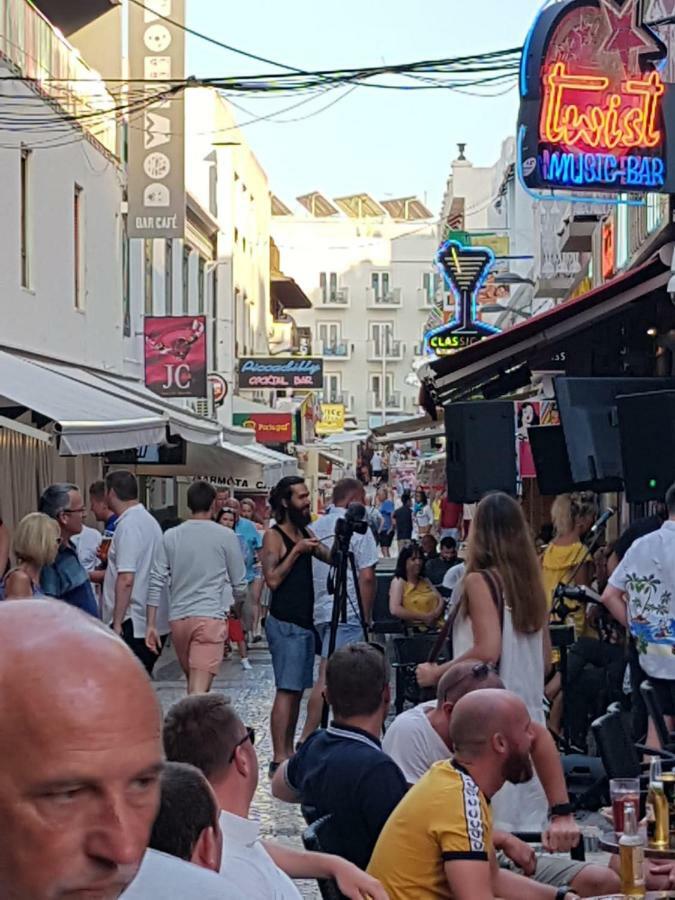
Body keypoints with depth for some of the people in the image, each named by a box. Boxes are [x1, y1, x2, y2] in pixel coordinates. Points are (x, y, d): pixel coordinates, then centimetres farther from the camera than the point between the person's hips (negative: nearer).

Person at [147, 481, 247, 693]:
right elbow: (239, 586, 4)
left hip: (178, 618, 4)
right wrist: (231, 599, 27)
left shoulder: (170, 537, 6)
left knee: (194, 682, 21)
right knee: (198, 690, -12)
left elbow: (156, 583, 2)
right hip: (210, 617, -4)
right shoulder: (226, 536, -2)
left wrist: (151, 625, 6)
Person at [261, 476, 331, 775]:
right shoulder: (274, 536, -10)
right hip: (285, 623, -8)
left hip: (304, 621, 8)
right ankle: (278, 759, -12)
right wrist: (297, 551, -18)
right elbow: (272, 579, -19)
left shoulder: (305, 533, 14)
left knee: (297, 690, 11)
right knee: (287, 690, -11)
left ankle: (289, 752, 18)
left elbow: (332, 557, 7)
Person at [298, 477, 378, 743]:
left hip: (319, 612, 7)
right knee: (328, 676, -10)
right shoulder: (358, 529, -7)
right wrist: (366, 616, -3)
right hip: (347, 613, -7)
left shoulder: (314, 528, 11)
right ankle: (306, 739, -15)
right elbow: (367, 577, -11)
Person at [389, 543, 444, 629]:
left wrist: (437, 612, -4)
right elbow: (395, 610, -11)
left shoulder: (425, 581, 25)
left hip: (437, 623, 6)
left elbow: (440, 599, 21)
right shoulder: (399, 582, 2)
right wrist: (423, 617, -13)